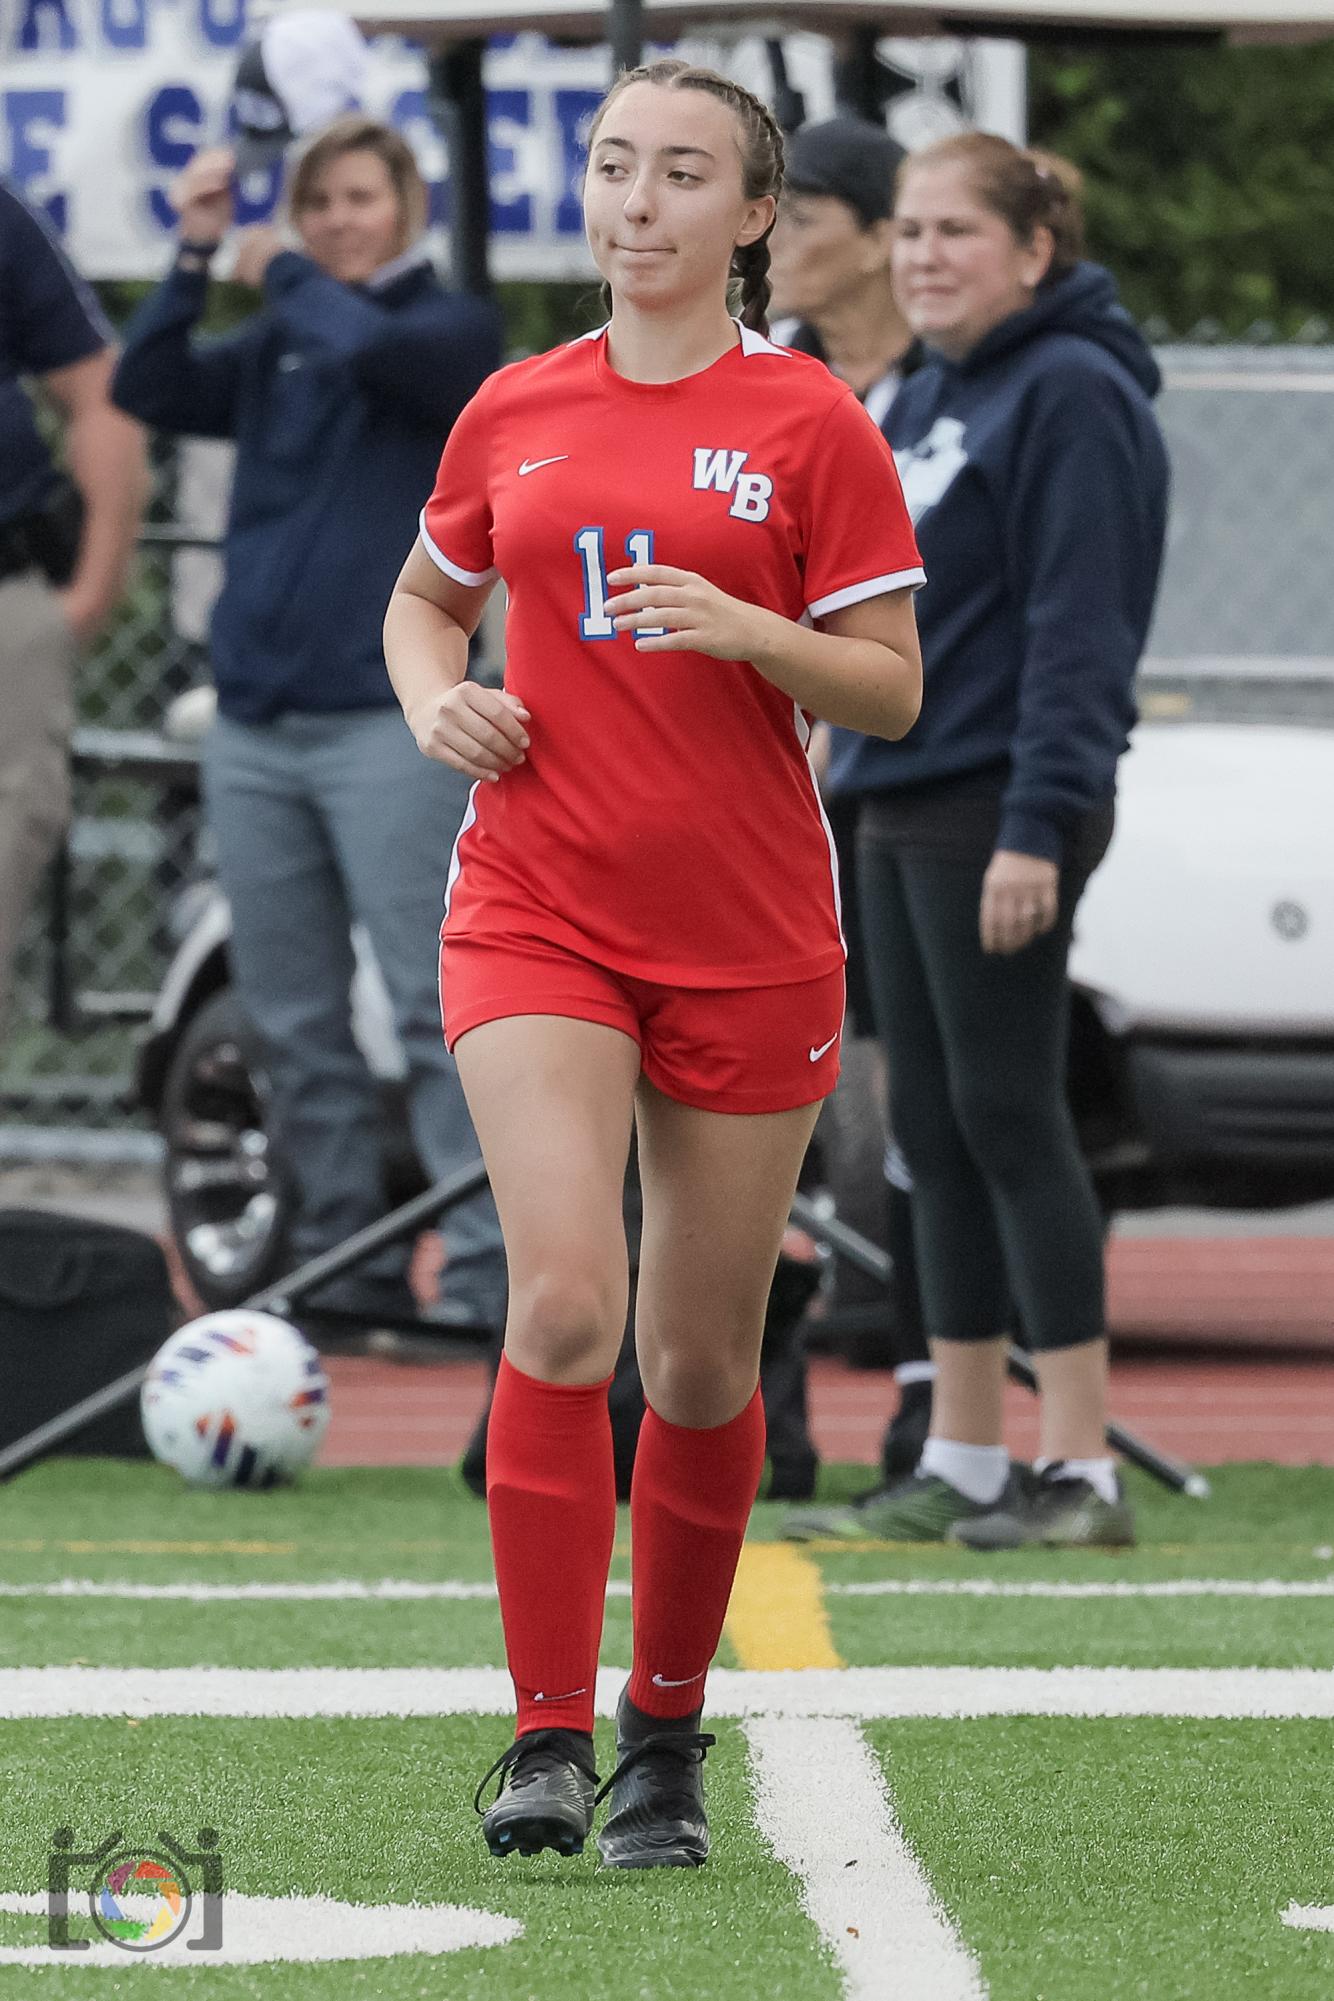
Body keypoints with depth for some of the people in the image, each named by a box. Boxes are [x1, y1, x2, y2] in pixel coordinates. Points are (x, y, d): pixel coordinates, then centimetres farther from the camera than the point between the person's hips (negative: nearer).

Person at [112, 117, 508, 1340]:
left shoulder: (454, 332, 1)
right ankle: (345, 1269, 14)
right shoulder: (273, 349, 16)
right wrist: (197, 255, -6)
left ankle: (489, 1274, -13)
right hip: (255, 724, 6)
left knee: (436, 1011, -10)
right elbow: (148, 390, 3)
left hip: (389, 720, -6)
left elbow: (367, 345, -19)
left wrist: (284, 275, -2)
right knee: (295, 1028, 7)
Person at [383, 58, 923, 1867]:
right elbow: (427, 597, 24)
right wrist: (438, 700, 2)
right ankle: (546, 1734, -14)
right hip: (538, 907, 1)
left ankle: (666, 1734, 22)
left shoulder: (812, 424, -2)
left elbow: (891, 692, -2)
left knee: (704, 1357, 6)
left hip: (748, 935, -1)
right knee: (564, 1301, -18)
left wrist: (744, 629, -19)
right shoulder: (515, 413, 7)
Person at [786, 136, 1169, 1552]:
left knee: (1005, 1120, -9)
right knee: (935, 1135, 10)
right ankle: (960, 1469, 15)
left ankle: (1083, 1473, -6)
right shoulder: (926, 398, 16)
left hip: (1000, 816, -9)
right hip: (903, 812, 9)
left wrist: (1038, 825, -24)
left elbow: (1080, 626, -19)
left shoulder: (1072, 394, -12)